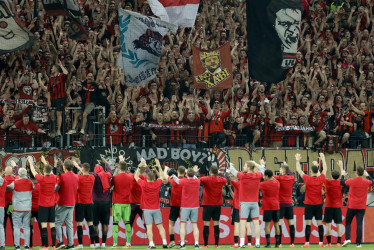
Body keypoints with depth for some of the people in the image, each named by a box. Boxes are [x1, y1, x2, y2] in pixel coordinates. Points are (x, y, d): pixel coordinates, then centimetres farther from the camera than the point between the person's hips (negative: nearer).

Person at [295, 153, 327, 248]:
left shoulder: (307, 179, -11)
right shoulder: (321, 179, -4)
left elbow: (298, 170, 2)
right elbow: (325, 169, 14)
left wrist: (297, 160, 14)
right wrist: (323, 159, 25)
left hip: (309, 204, -3)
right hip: (319, 204, 3)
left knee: (308, 224, -4)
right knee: (320, 223, 4)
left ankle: (307, 242, -7)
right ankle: (321, 242, 3)